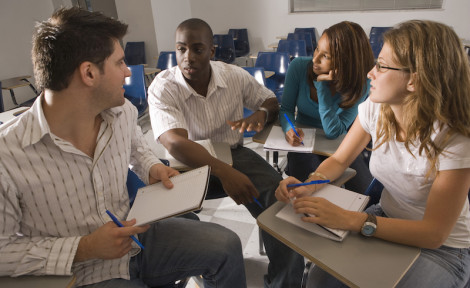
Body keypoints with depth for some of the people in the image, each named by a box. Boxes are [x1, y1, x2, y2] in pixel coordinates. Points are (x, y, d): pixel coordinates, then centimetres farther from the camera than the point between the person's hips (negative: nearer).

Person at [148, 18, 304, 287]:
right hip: (189, 164, -2)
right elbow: (175, 143, -28)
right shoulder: (162, 87, -14)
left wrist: (261, 113, -15)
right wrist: (224, 172, -42)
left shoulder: (234, 75, -4)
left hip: (234, 154, 3)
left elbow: (271, 100, 11)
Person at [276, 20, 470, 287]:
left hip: (443, 247, -3)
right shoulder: (374, 109, -15)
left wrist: (349, 219, -35)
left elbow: (434, 233, -25)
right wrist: (308, 185, -24)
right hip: (386, 219, 3)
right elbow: (338, 160, -3)